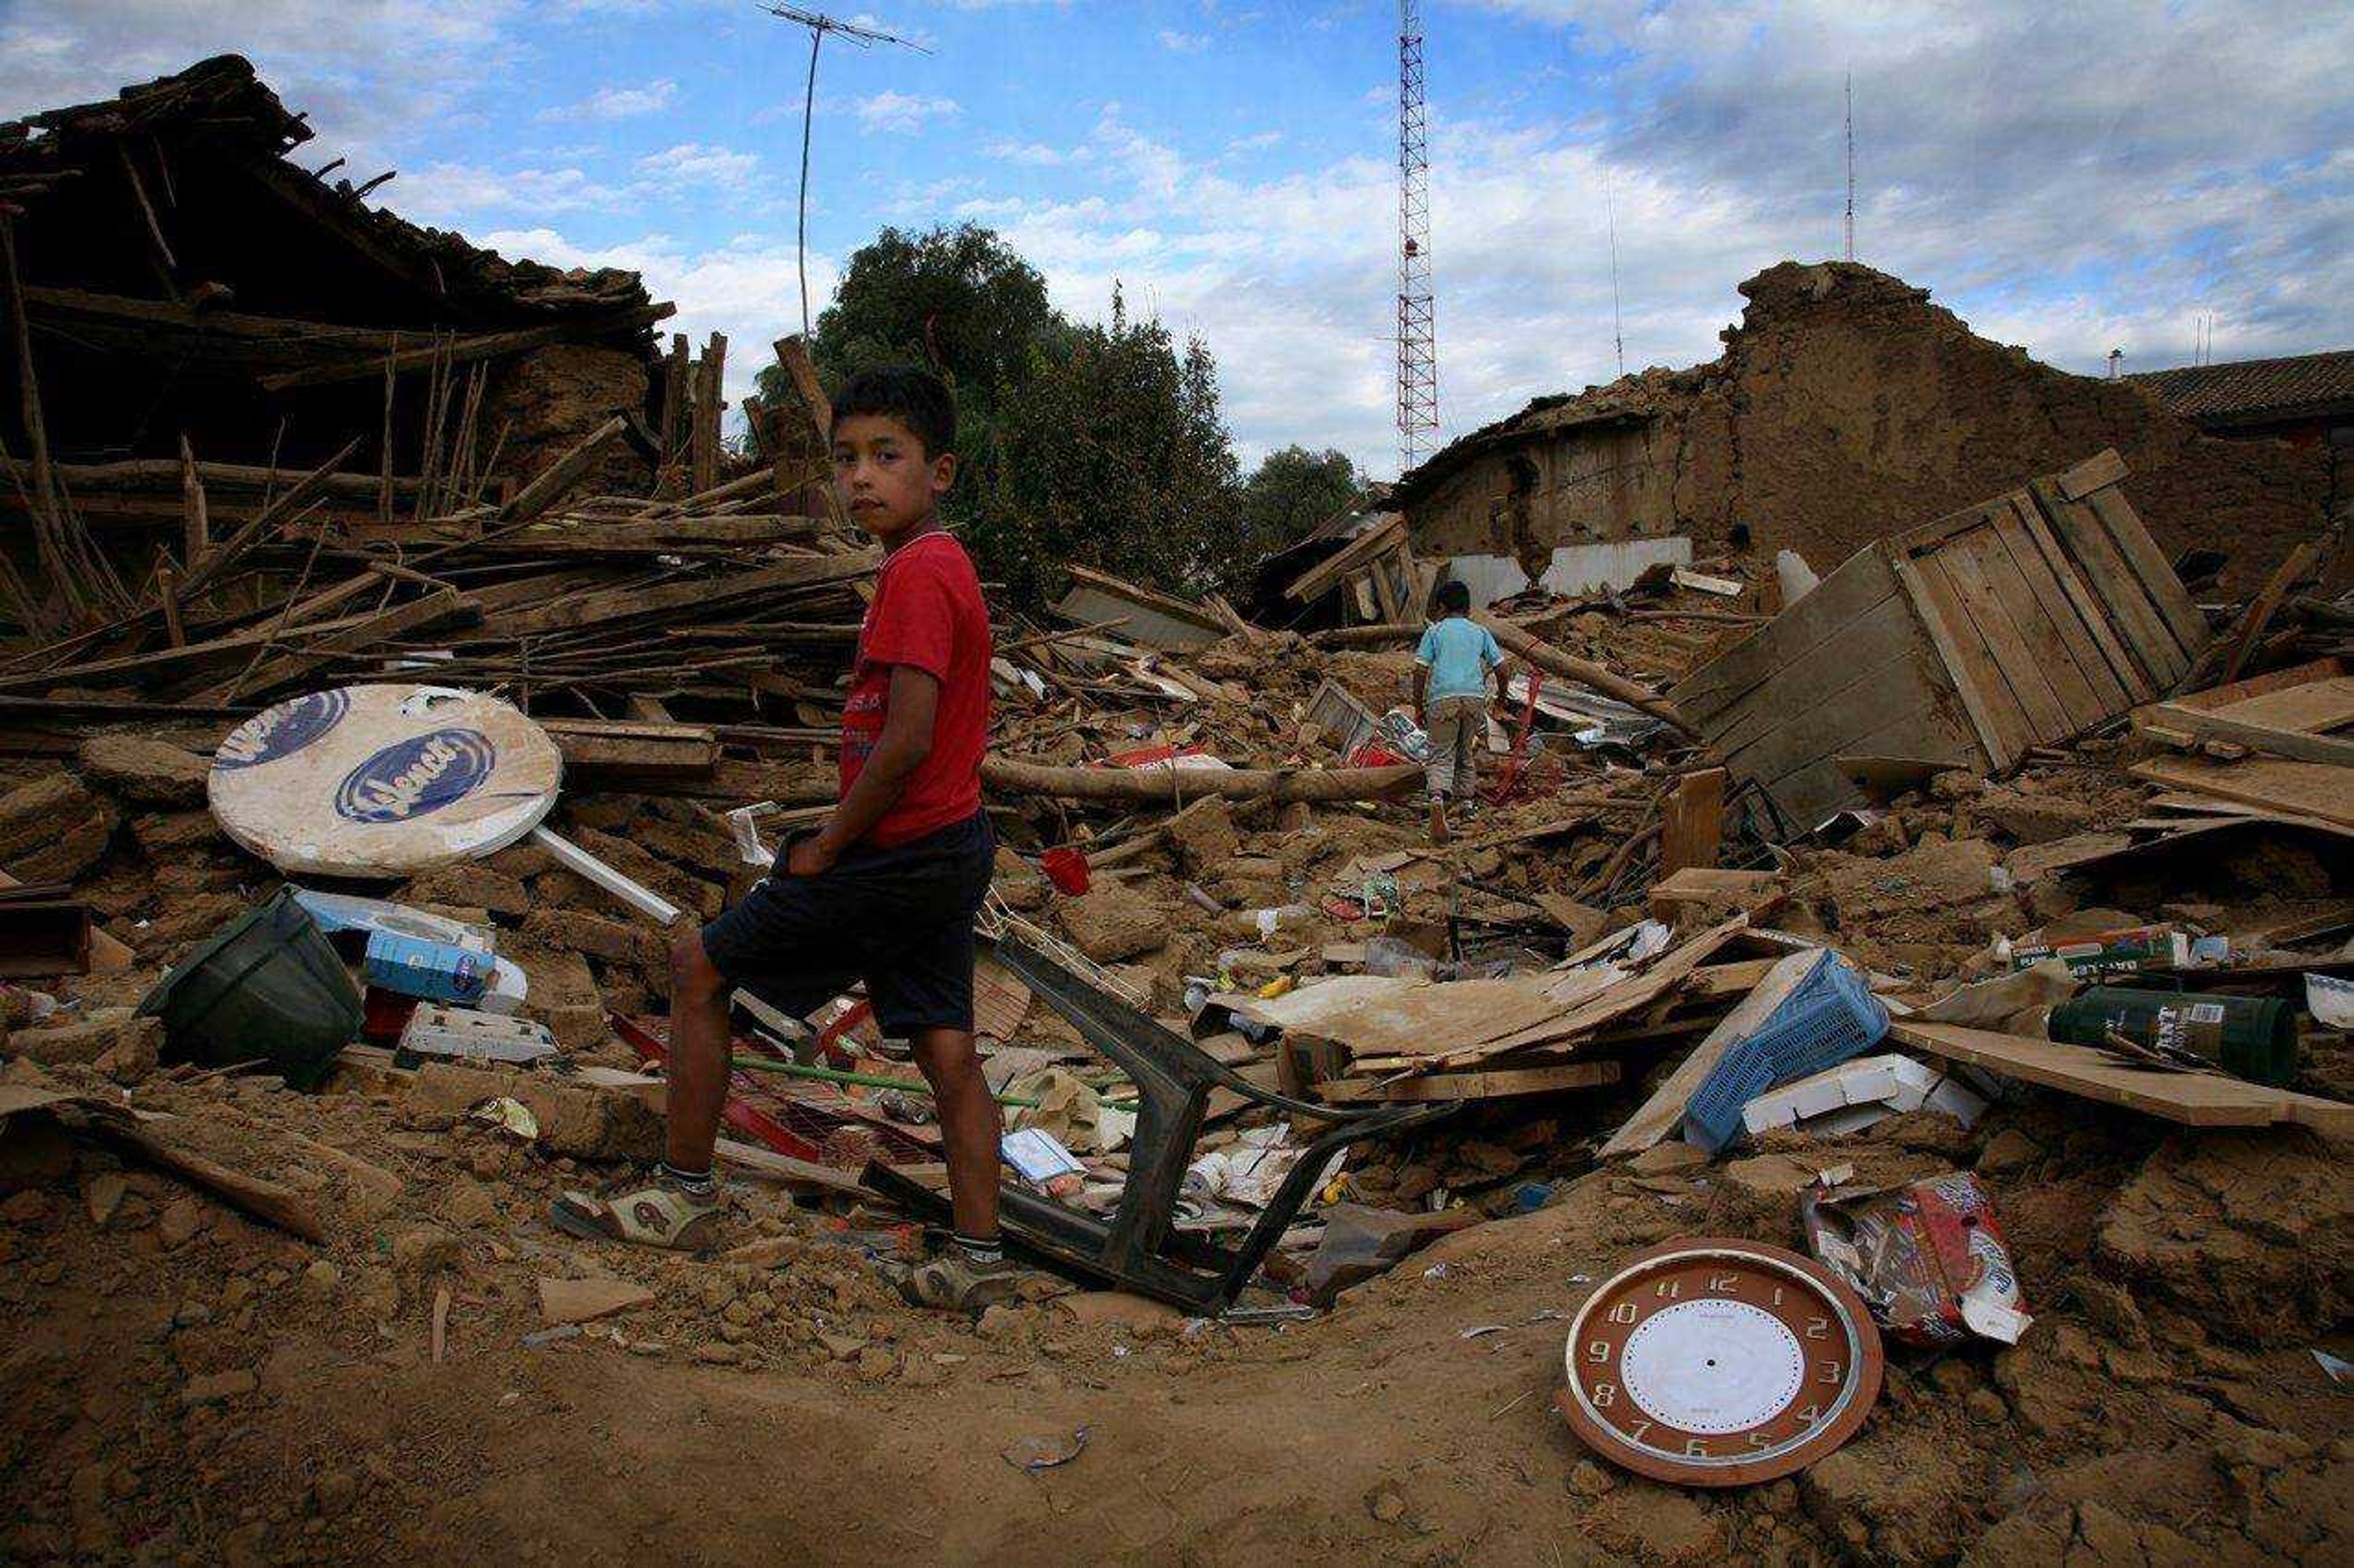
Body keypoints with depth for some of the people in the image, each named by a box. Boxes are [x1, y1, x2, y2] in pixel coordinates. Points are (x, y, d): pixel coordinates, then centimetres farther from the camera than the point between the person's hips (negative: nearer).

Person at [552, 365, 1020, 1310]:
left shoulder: (915, 574, -18)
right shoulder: (944, 566, 13)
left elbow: (906, 742, -24)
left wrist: (825, 846, -12)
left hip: (897, 857, -9)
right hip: (953, 847, 9)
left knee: (699, 965, 6)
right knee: (947, 1051, 10)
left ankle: (685, 1197, 17)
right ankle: (979, 1259, 16)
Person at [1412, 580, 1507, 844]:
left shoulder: (1434, 631, 12)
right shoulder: (1481, 632, 18)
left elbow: (1420, 672, 3)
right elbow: (1500, 668, 13)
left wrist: (1419, 708, 10)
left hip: (1443, 697, -2)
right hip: (1475, 696, 3)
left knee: (1441, 755, -4)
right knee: (1467, 752, 21)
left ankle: (1438, 799, -29)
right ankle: (1467, 802, 23)